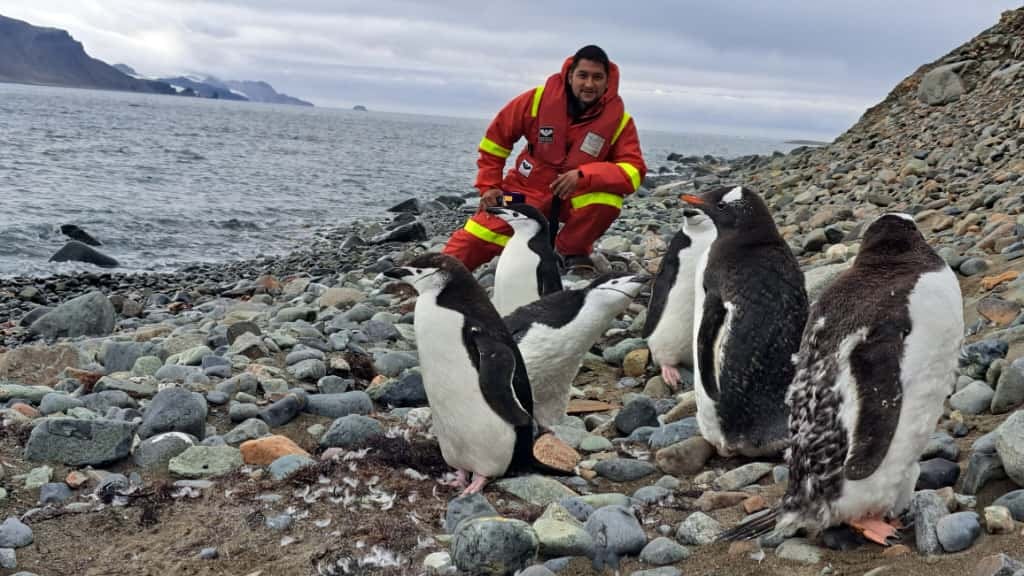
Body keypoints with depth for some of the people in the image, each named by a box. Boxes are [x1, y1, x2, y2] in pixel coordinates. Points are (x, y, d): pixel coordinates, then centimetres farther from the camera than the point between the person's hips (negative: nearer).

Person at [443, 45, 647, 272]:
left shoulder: (619, 119, -13)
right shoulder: (539, 99, -13)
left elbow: (633, 172, -20)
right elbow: (496, 137, -1)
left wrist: (583, 176, -33)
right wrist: (488, 186, -3)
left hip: (578, 198, 0)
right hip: (527, 191, 0)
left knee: (609, 200, -30)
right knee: (473, 241, -13)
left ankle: (571, 252, -5)